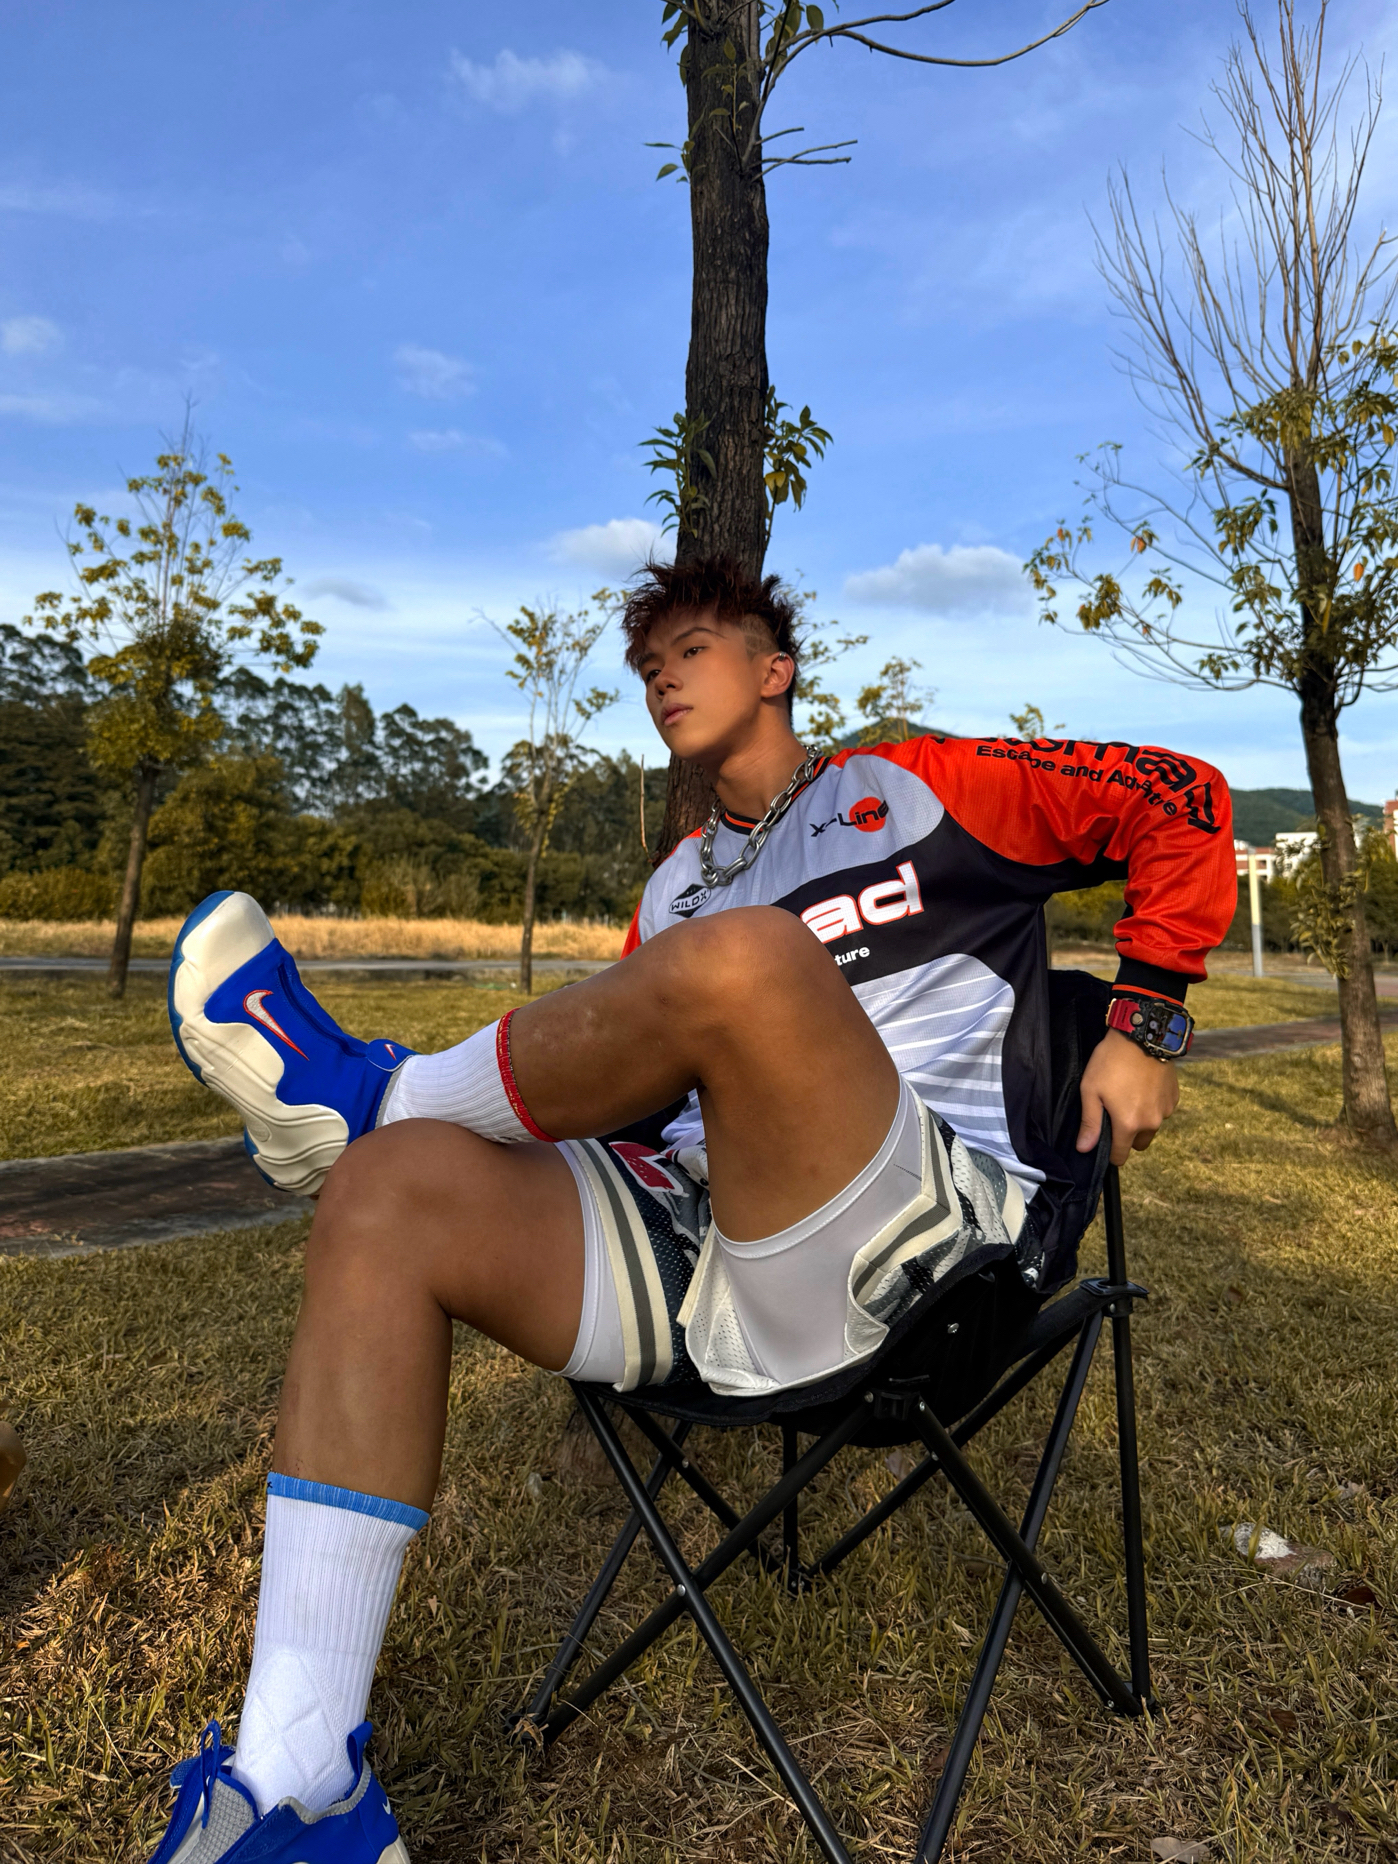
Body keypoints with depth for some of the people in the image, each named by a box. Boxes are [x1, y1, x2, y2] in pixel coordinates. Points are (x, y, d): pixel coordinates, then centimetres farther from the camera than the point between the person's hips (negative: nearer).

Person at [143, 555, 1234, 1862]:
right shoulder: (673, 890, 26)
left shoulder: (920, 788, 11)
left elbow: (1178, 803, 11)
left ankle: (360, 1091, -8)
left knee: (740, 956, -31)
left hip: (936, 1238, -5)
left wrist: (1143, 1027, 3)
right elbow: (616, 1072, 22)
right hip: (699, 1245, 6)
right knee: (393, 1181, -15)